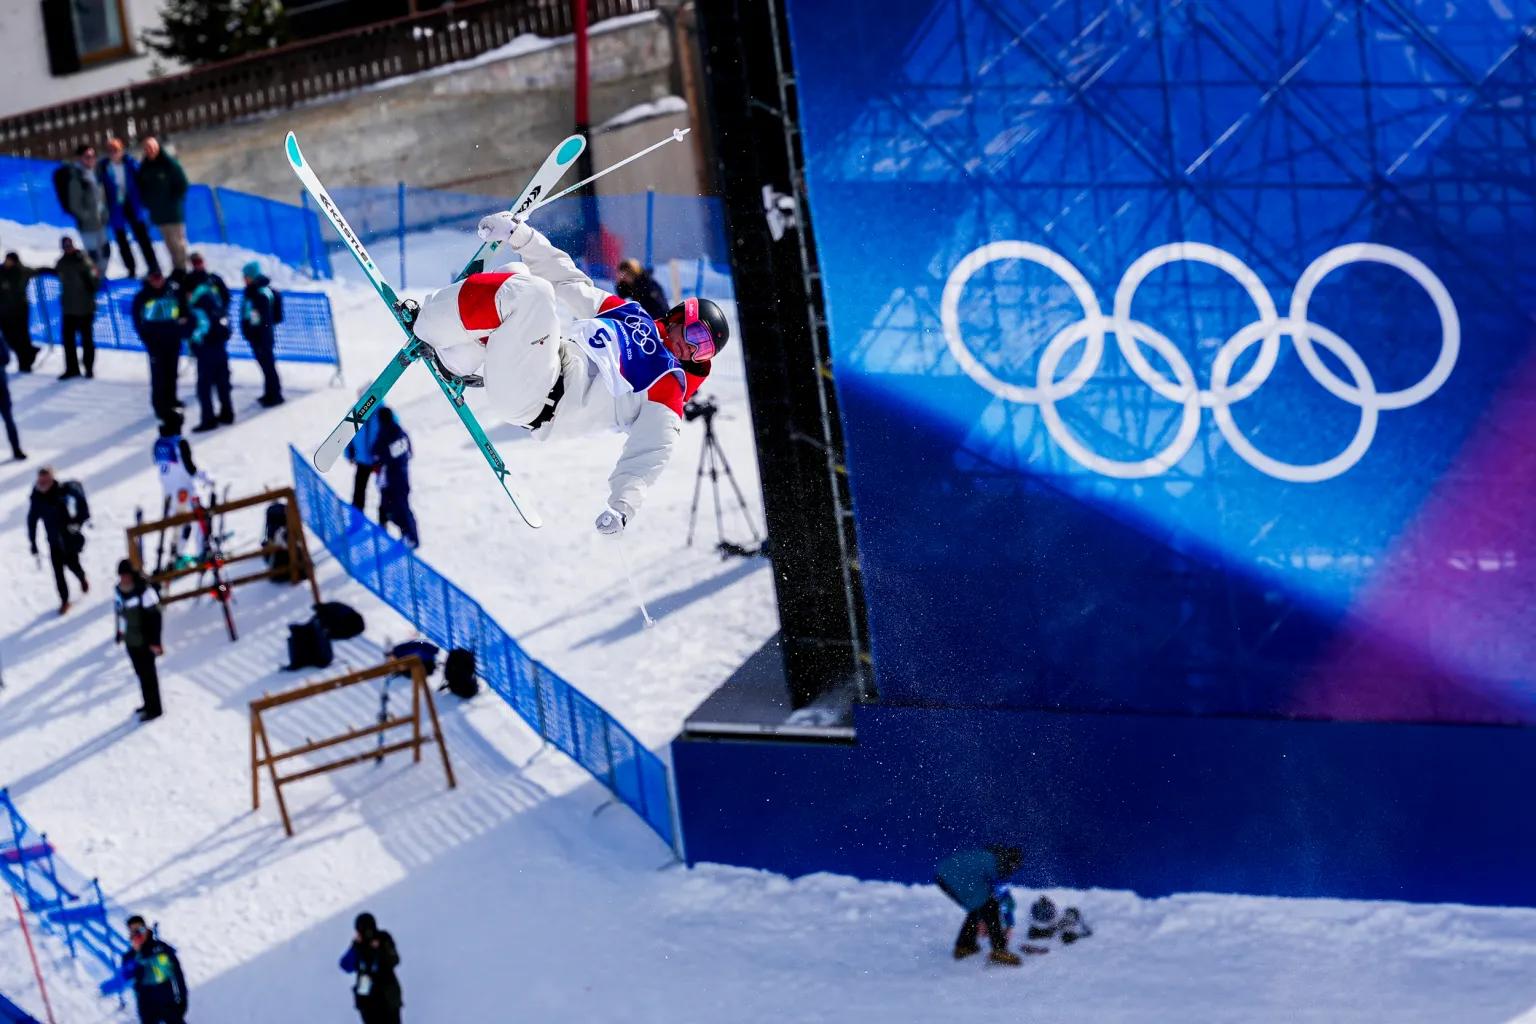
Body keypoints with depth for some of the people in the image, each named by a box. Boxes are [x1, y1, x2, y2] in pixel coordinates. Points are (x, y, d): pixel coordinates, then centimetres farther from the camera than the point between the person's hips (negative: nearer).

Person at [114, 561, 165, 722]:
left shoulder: (144, 591, -25)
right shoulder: (118, 590, -2)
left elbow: (155, 616, -20)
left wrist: (155, 642, -17)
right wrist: (120, 633, 18)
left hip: (144, 641, -7)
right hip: (130, 640, 7)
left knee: (148, 673, 3)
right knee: (140, 672, 18)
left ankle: (154, 708, 16)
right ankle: (148, 703, 33)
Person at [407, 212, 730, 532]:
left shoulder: (670, 386, 5)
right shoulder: (631, 312, 23)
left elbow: (649, 452, -8)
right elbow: (569, 281, 23)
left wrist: (623, 506, -25)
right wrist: (519, 234, 11)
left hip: (530, 398, -7)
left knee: (533, 295, -25)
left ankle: (423, 327, -7)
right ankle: (455, 361, 2)